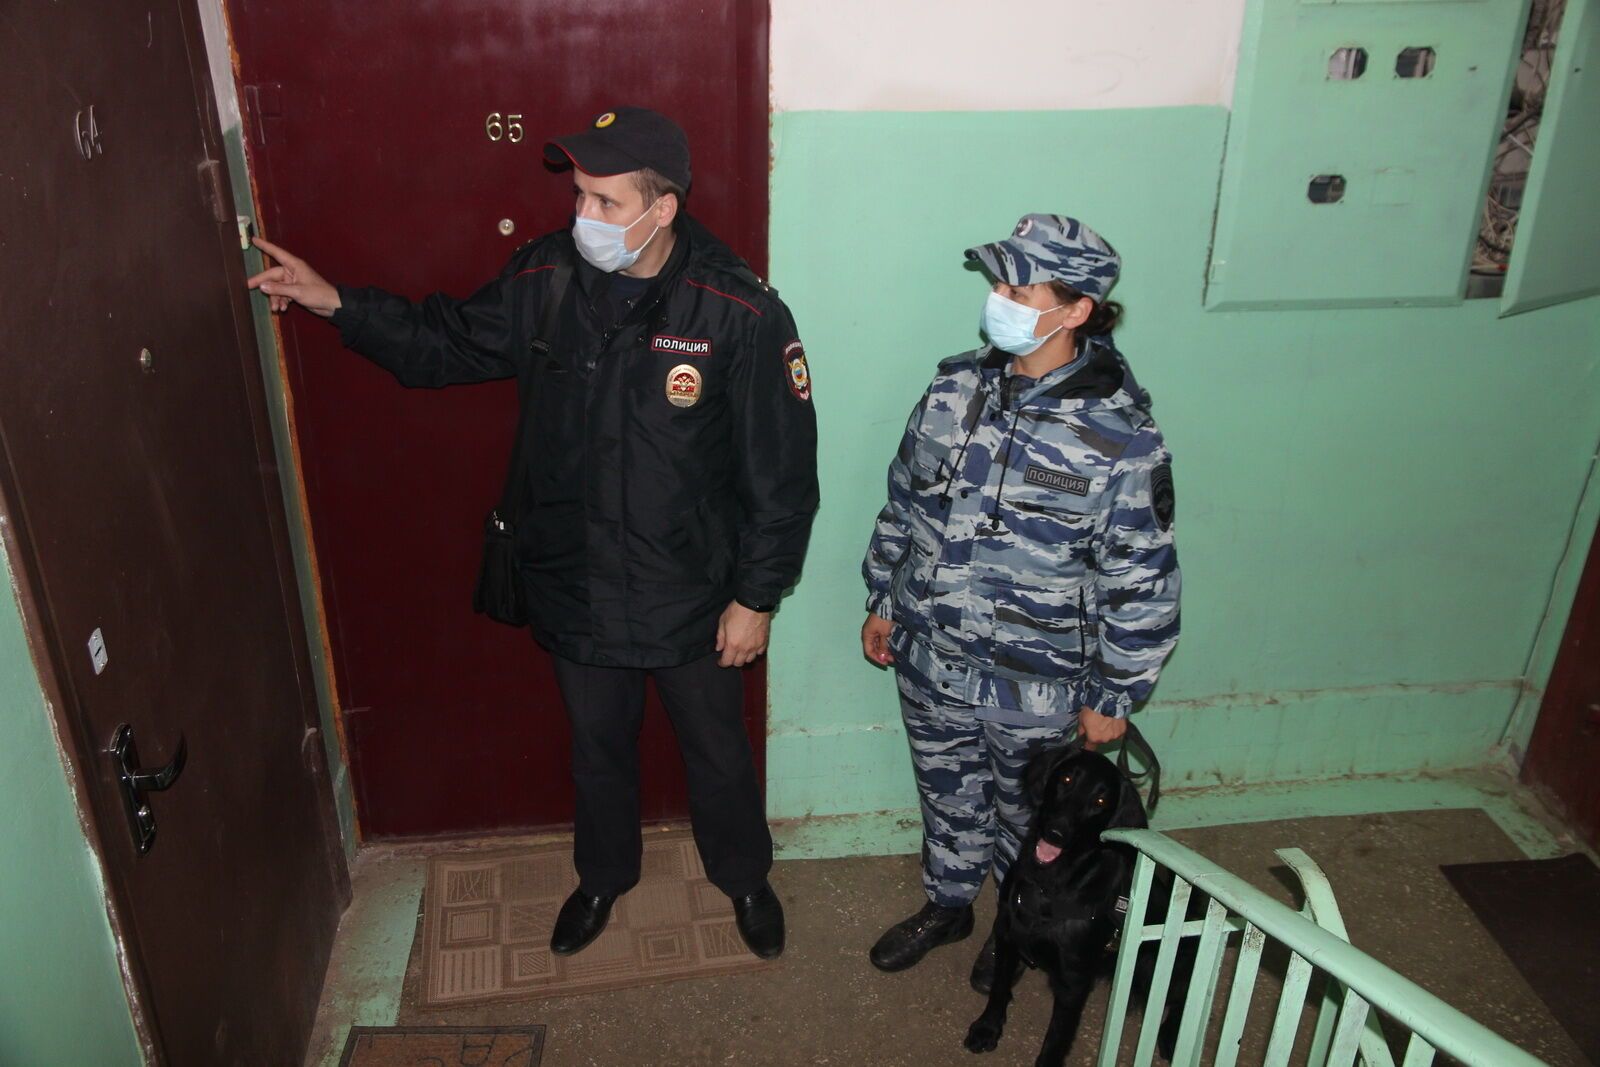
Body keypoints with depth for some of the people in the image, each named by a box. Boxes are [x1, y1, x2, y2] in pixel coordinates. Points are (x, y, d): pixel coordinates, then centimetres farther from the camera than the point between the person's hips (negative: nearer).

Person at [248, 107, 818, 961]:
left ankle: (743, 875, 48)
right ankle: (603, 874, 52)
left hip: (691, 598, -3)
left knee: (716, 750, 19)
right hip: (575, 588, 3)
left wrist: (756, 597, -11)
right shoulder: (544, 280, -9)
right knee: (596, 746, 24)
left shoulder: (740, 313, -21)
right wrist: (337, 304, -4)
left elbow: (782, 473, -15)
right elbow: (447, 343, 9)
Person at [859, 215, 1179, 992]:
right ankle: (947, 905, 52)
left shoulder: (1119, 438, -22)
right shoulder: (956, 387, -6)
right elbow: (903, 501, 7)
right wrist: (881, 601, 12)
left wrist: (1112, 697, -10)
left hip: (1035, 687, -4)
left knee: (1027, 815, 21)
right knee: (948, 795, 26)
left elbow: (1139, 584, -15)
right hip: (929, 660, 4)